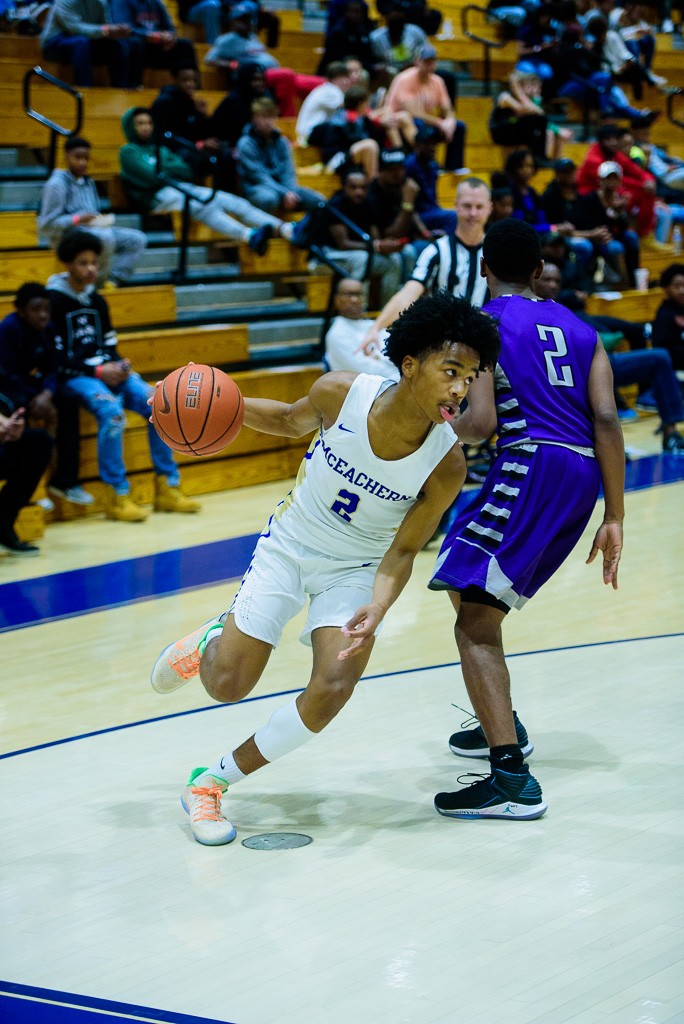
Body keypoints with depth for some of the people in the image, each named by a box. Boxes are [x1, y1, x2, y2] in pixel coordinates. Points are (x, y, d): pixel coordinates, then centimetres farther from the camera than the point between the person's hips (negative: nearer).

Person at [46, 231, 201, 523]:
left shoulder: (97, 301, 15)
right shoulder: (53, 301, -6)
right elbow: (54, 358, -11)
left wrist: (119, 365, -3)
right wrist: (96, 372, -17)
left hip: (108, 372, 7)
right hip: (74, 377, -7)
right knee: (112, 411, -35)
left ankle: (167, 488, -7)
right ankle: (117, 496, -27)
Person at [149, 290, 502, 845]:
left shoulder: (446, 464, -25)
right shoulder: (341, 393, -24)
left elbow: (402, 551, -15)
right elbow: (292, 420, 1)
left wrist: (377, 607, -34)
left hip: (356, 569, 0)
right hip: (289, 545, 0)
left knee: (334, 687, -21)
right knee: (226, 685, -1)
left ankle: (211, 783, -1)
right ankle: (209, 641, 39)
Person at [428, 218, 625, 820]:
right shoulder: (578, 329, 20)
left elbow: (482, 421, -10)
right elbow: (606, 420, 8)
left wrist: (452, 431, 13)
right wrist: (614, 519, 8)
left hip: (531, 465, -8)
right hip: (583, 475, 8)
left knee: (476, 624, -10)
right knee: (465, 585, 27)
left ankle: (513, 780, -23)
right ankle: (502, 725, 36)